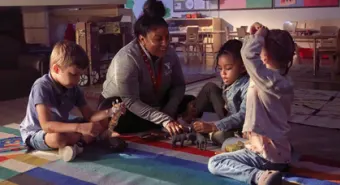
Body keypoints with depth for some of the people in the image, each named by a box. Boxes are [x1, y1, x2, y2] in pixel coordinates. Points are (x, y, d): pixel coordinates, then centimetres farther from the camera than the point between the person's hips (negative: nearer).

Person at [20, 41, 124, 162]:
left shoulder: (74, 88, -6)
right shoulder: (42, 87, -28)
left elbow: (89, 116, -4)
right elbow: (46, 125, -37)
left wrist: (109, 112, -23)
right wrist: (79, 127, -47)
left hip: (60, 128, 8)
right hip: (35, 133, -7)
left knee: (101, 125, -5)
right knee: (57, 138, -42)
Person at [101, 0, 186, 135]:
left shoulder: (170, 54, -11)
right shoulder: (126, 59, -30)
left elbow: (179, 85, -3)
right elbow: (131, 102, -34)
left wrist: (168, 112, -21)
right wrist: (164, 120, -41)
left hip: (154, 104, 6)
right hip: (119, 106, -6)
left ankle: (152, 129, -12)